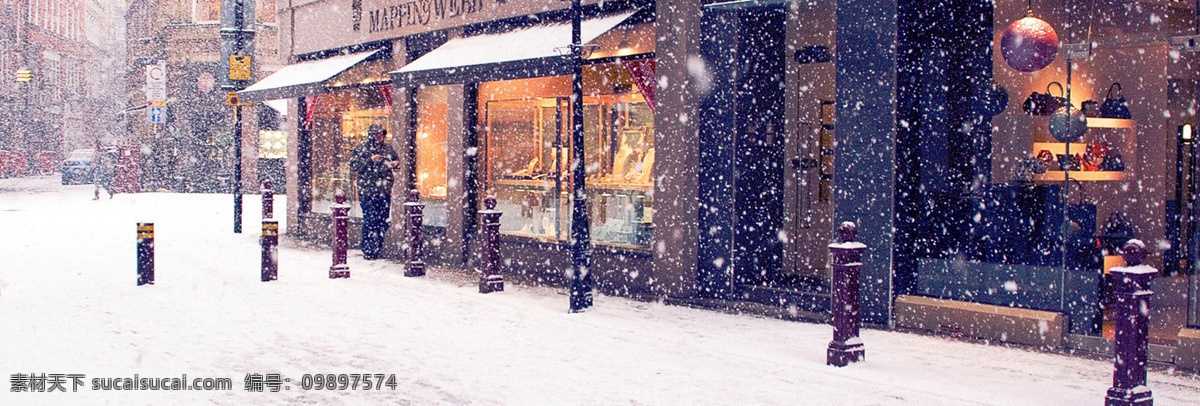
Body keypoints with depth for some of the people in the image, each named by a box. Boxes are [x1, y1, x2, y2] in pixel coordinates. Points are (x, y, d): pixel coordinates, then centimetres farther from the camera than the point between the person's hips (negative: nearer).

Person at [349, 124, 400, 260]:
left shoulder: (387, 148, 12)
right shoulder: (361, 149, -1)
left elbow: (396, 158, 26)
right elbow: (354, 166, -8)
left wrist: (396, 163, 3)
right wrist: (370, 160, -19)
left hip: (384, 191, 5)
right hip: (368, 191, -5)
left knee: (383, 221, 6)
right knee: (370, 221, -7)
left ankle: (377, 249, 17)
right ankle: (368, 250, 1)